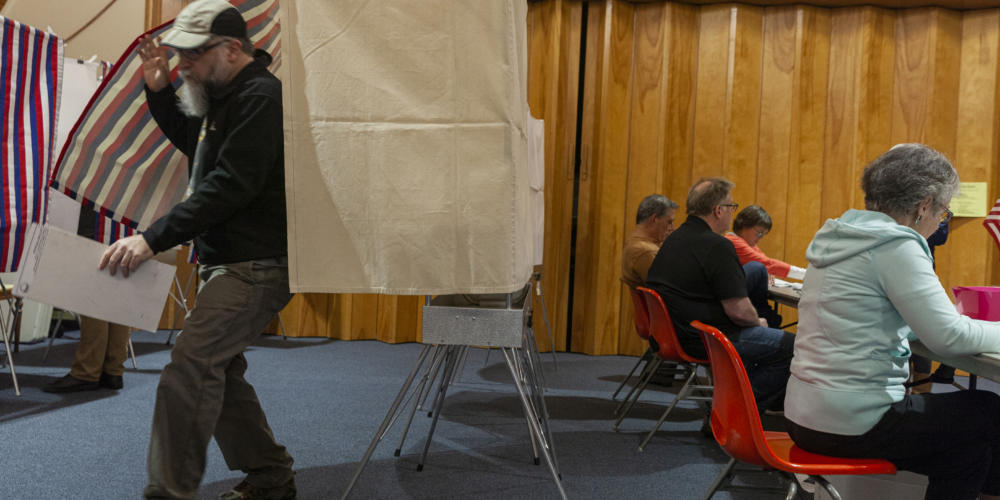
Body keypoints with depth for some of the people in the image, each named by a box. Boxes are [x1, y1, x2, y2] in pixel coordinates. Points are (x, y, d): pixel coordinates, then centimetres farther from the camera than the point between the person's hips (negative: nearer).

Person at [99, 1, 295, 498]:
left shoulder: (260, 97, -16)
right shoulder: (225, 95, 16)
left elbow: (229, 187, -25)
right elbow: (190, 139, 33)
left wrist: (153, 238, -27)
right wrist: (159, 91, 16)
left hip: (255, 266, -11)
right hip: (229, 262, 11)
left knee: (190, 368, -16)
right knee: (218, 370, 16)